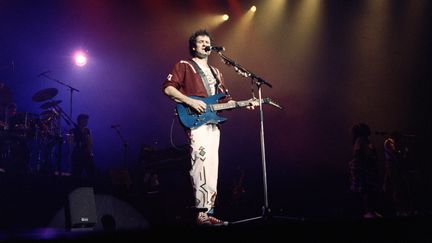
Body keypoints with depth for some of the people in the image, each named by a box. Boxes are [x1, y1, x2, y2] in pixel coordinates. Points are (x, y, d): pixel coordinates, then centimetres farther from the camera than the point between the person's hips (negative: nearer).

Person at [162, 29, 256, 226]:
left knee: (212, 167, 5)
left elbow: (225, 99, 26)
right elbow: (167, 88, -5)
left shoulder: (215, 73, 27)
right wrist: (190, 101, -16)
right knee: (202, 162, -22)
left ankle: (208, 210, 9)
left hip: (213, 123, 8)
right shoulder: (184, 66, 6)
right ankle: (203, 213, -25)